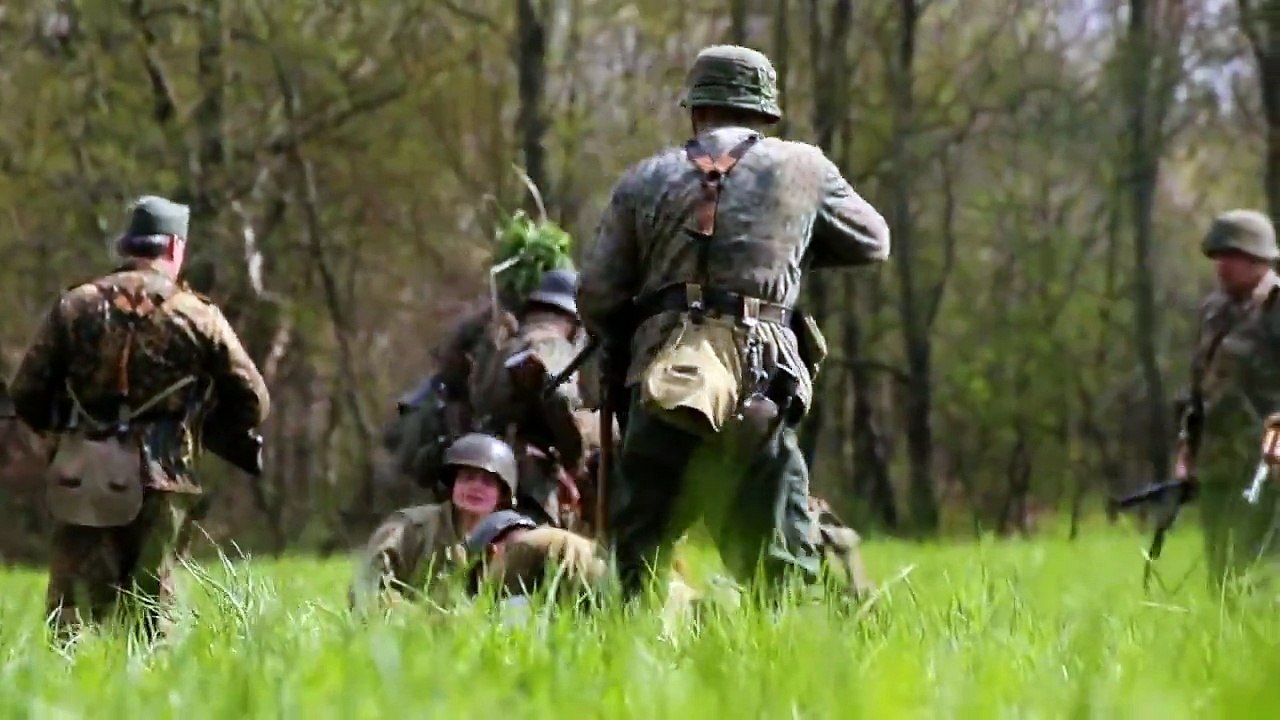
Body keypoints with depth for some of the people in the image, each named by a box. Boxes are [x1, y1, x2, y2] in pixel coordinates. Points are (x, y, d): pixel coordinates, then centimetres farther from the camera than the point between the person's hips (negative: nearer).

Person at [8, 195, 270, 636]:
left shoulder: (75, 306, 6)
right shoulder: (198, 316, 2)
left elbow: (26, 394, 5)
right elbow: (252, 404, 5)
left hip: (83, 481, 1)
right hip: (159, 484, -1)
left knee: (74, 613, 1)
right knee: (149, 607, 7)